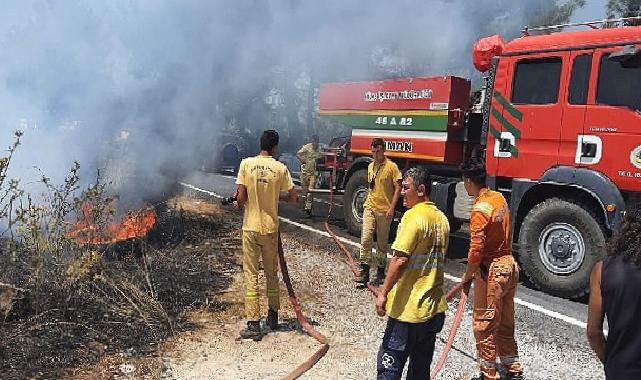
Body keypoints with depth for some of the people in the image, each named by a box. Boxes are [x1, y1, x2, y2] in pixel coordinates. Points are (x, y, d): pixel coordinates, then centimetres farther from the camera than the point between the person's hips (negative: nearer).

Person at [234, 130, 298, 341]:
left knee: (251, 276, 4)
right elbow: (293, 197, -2)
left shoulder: (246, 164, -7)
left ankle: (253, 325, 4)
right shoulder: (280, 168, -5)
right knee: (272, 274, 17)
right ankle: (273, 316, 30)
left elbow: (240, 197, -10)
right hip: (270, 228, 1)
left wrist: (239, 204, 13)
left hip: (251, 227, -1)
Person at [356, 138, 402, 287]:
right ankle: (364, 271, -4)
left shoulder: (391, 166, -7)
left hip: (384, 210, -4)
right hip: (370, 207, 4)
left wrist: (391, 208, -15)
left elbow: (398, 188, -8)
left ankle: (380, 271, 21)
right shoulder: (370, 166, 12)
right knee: (366, 238, -8)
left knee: (382, 243, 8)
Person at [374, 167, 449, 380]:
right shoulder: (441, 218, 10)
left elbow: (400, 260, -22)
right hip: (434, 307, 9)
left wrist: (383, 293, -15)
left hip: (409, 306, -9)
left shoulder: (414, 216, -16)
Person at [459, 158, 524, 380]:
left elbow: (476, 249, -22)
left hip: (492, 270, -9)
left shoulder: (480, 209, -21)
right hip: (509, 264, 9)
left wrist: (468, 275, -6)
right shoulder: (499, 198, 4)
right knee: (505, 323, 20)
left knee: (484, 325, 5)